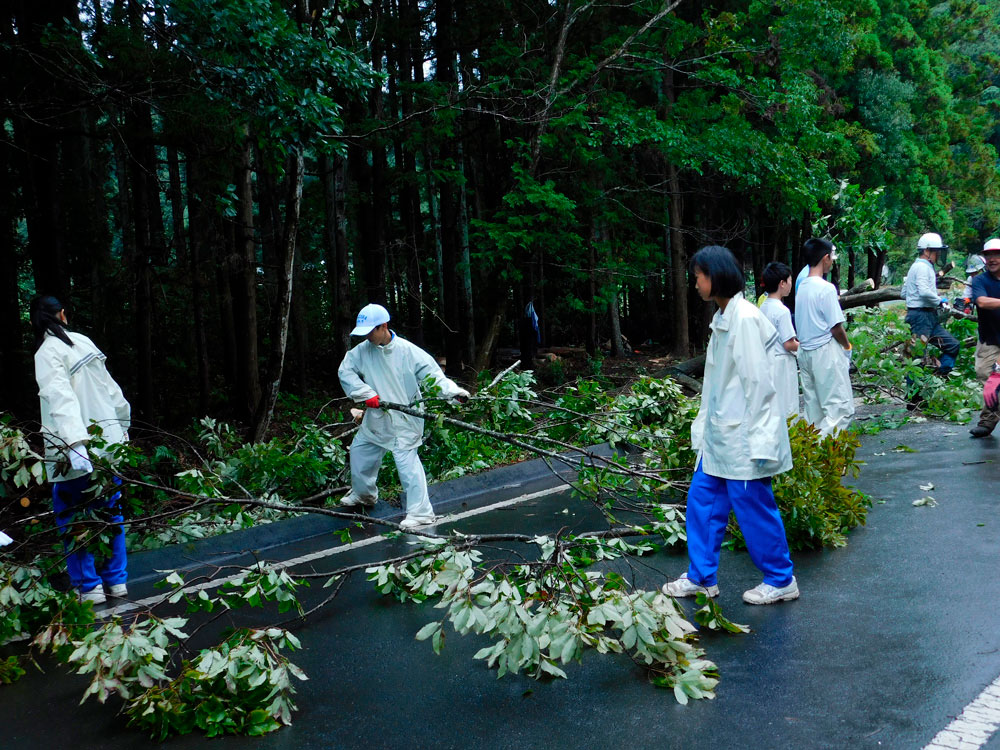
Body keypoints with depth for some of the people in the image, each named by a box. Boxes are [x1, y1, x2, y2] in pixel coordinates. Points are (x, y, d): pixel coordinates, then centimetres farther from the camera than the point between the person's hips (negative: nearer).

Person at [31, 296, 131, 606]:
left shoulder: (48, 352, -10)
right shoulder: (83, 341, 8)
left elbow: (61, 398, -24)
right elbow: (111, 389, 13)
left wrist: (75, 443, -33)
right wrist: (122, 426, 24)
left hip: (79, 453, -6)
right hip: (109, 443, 6)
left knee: (72, 519, 5)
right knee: (110, 513, 15)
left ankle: (89, 587, 8)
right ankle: (116, 581, 21)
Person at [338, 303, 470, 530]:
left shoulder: (408, 351, -13)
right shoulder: (361, 351, -1)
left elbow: (433, 374, -13)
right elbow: (345, 371, -4)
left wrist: (454, 392, -26)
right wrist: (366, 393, -16)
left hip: (404, 419, -6)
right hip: (375, 418, 6)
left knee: (406, 462, -14)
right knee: (359, 451, 20)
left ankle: (420, 512, -8)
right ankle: (363, 494, 45)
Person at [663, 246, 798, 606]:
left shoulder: (745, 318, -18)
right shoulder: (722, 317, 11)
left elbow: (758, 381, -20)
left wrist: (757, 441, -20)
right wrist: (705, 424, 15)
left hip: (742, 437, -9)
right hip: (719, 433, 9)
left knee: (754, 508, 3)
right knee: (702, 498, 13)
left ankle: (781, 580, 19)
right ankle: (701, 577, 24)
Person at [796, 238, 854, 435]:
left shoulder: (802, 286, 9)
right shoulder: (826, 288, -15)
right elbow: (836, 328, -13)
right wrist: (847, 346, 3)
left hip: (805, 352, 8)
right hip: (826, 351, -8)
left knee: (813, 406, 13)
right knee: (841, 407, -3)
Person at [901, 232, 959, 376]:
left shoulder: (916, 266, 21)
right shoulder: (922, 267, -11)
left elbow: (904, 293, 23)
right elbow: (924, 291, -26)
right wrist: (940, 301, -12)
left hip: (930, 317, 11)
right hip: (921, 316, -11)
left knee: (952, 345, 9)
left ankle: (940, 376, 10)